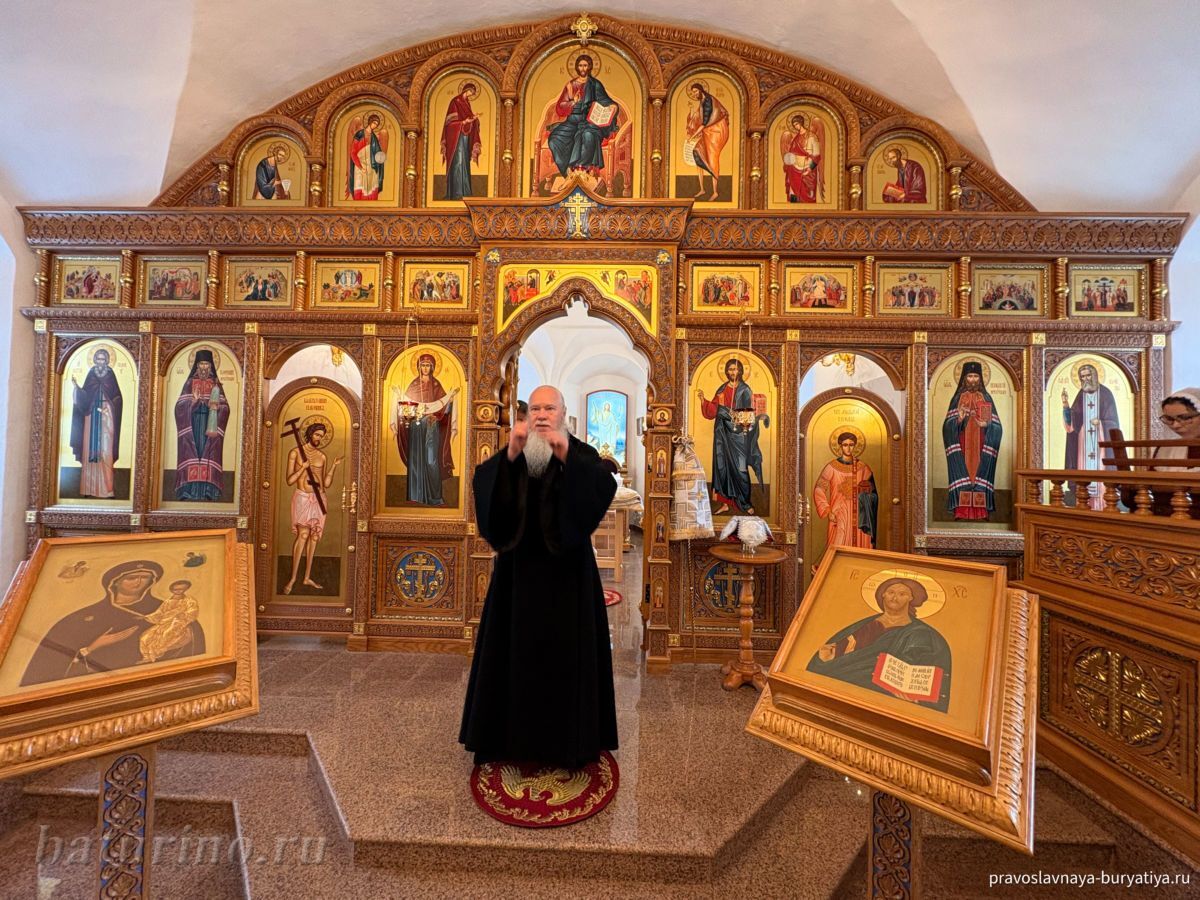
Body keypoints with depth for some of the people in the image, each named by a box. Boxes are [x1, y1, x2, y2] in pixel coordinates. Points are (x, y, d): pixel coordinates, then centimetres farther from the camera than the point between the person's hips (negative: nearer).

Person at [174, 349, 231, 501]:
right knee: (193, 453, -7)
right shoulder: (190, 382, 8)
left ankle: (207, 491, -6)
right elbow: (180, 405, 0)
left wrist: (216, 407, -17)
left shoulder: (216, 383, 11)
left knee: (208, 456, -5)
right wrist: (194, 401, -19)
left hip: (210, 425, 0)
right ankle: (190, 491, -7)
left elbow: (225, 406, 4)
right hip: (193, 425, 0)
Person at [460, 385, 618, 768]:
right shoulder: (510, 456, 5)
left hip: (567, 568, -2)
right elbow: (483, 484, -14)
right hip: (519, 567, 2)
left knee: (567, 650, 6)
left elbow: (604, 489, -20)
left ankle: (567, 739, 24)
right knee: (516, 649, 10)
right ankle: (513, 736, 27)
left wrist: (567, 457, -34)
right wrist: (510, 453, -31)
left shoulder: (582, 454, -1)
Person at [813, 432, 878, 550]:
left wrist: (866, 490, -7)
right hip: (839, 518, -3)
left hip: (858, 518, 3)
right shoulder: (831, 467, -3)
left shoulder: (863, 468, 7)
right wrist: (828, 512, -8)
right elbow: (819, 491, -2)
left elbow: (872, 494, 14)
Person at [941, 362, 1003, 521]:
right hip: (962, 445, -1)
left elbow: (997, 426, 7)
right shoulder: (958, 398, 6)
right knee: (963, 474, -7)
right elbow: (948, 425, -1)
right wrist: (959, 419, -20)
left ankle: (981, 512, 2)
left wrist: (987, 425, -13)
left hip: (980, 445, 1)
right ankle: (962, 512, -5)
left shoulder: (986, 398, 10)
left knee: (980, 473, -3)